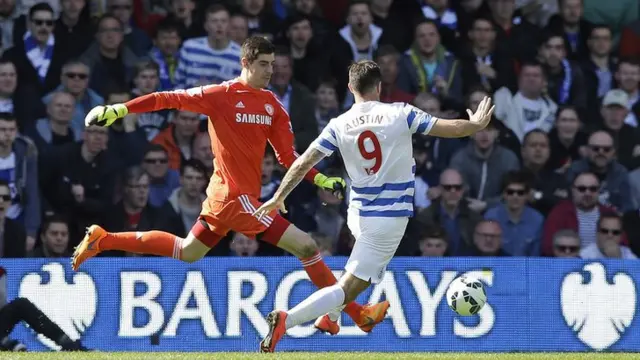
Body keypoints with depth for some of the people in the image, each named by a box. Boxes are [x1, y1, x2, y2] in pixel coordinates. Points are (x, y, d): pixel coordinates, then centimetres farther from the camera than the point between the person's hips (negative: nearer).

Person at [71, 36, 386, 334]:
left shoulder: (273, 105, 7)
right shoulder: (222, 95, -12)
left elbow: (287, 156, 9)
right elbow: (169, 99, -8)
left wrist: (322, 180, -3)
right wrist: (119, 109, -10)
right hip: (237, 197, -9)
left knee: (185, 252, 23)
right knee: (306, 246, -12)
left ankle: (102, 241, 30)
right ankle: (357, 314, -5)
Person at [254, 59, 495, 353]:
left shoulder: (339, 125, -1)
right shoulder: (401, 114, -7)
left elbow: (303, 163, -1)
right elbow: (452, 129, -4)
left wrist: (278, 198, 11)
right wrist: (477, 124, 17)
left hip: (358, 215, 5)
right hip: (391, 217, -5)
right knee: (348, 289, -7)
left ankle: (329, 317, 36)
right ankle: (286, 320, -23)